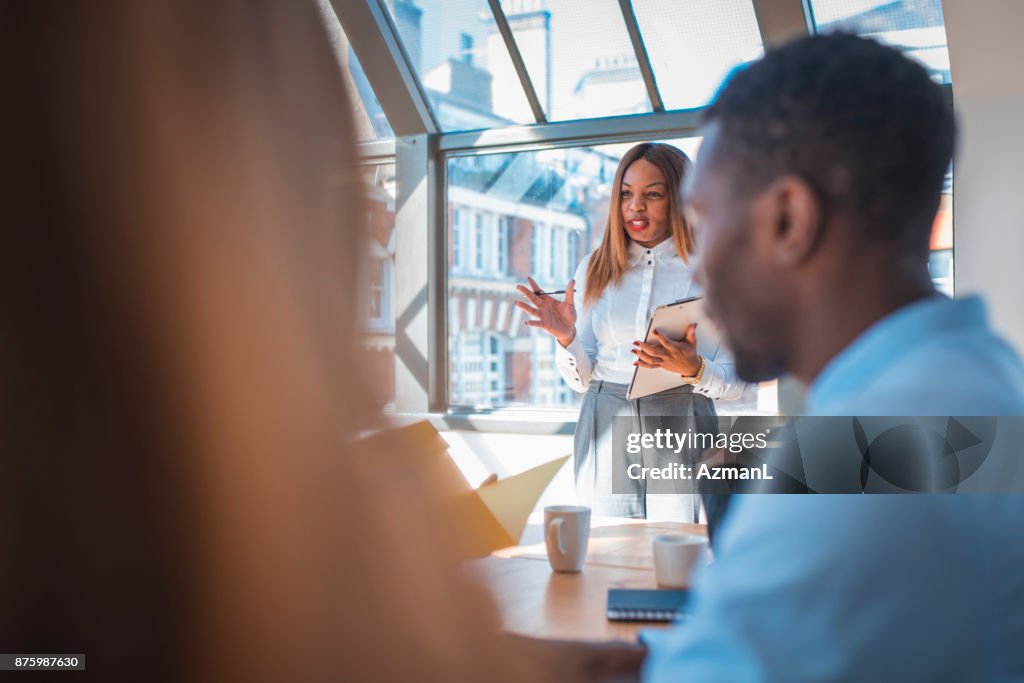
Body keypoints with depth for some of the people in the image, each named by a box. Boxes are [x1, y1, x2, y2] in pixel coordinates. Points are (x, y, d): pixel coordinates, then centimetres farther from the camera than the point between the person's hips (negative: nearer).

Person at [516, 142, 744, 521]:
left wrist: (693, 369, -20)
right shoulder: (595, 268, 7)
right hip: (606, 431, 2)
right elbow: (581, 378, 7)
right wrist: (566, 337, -12)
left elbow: (735, 382, -2)